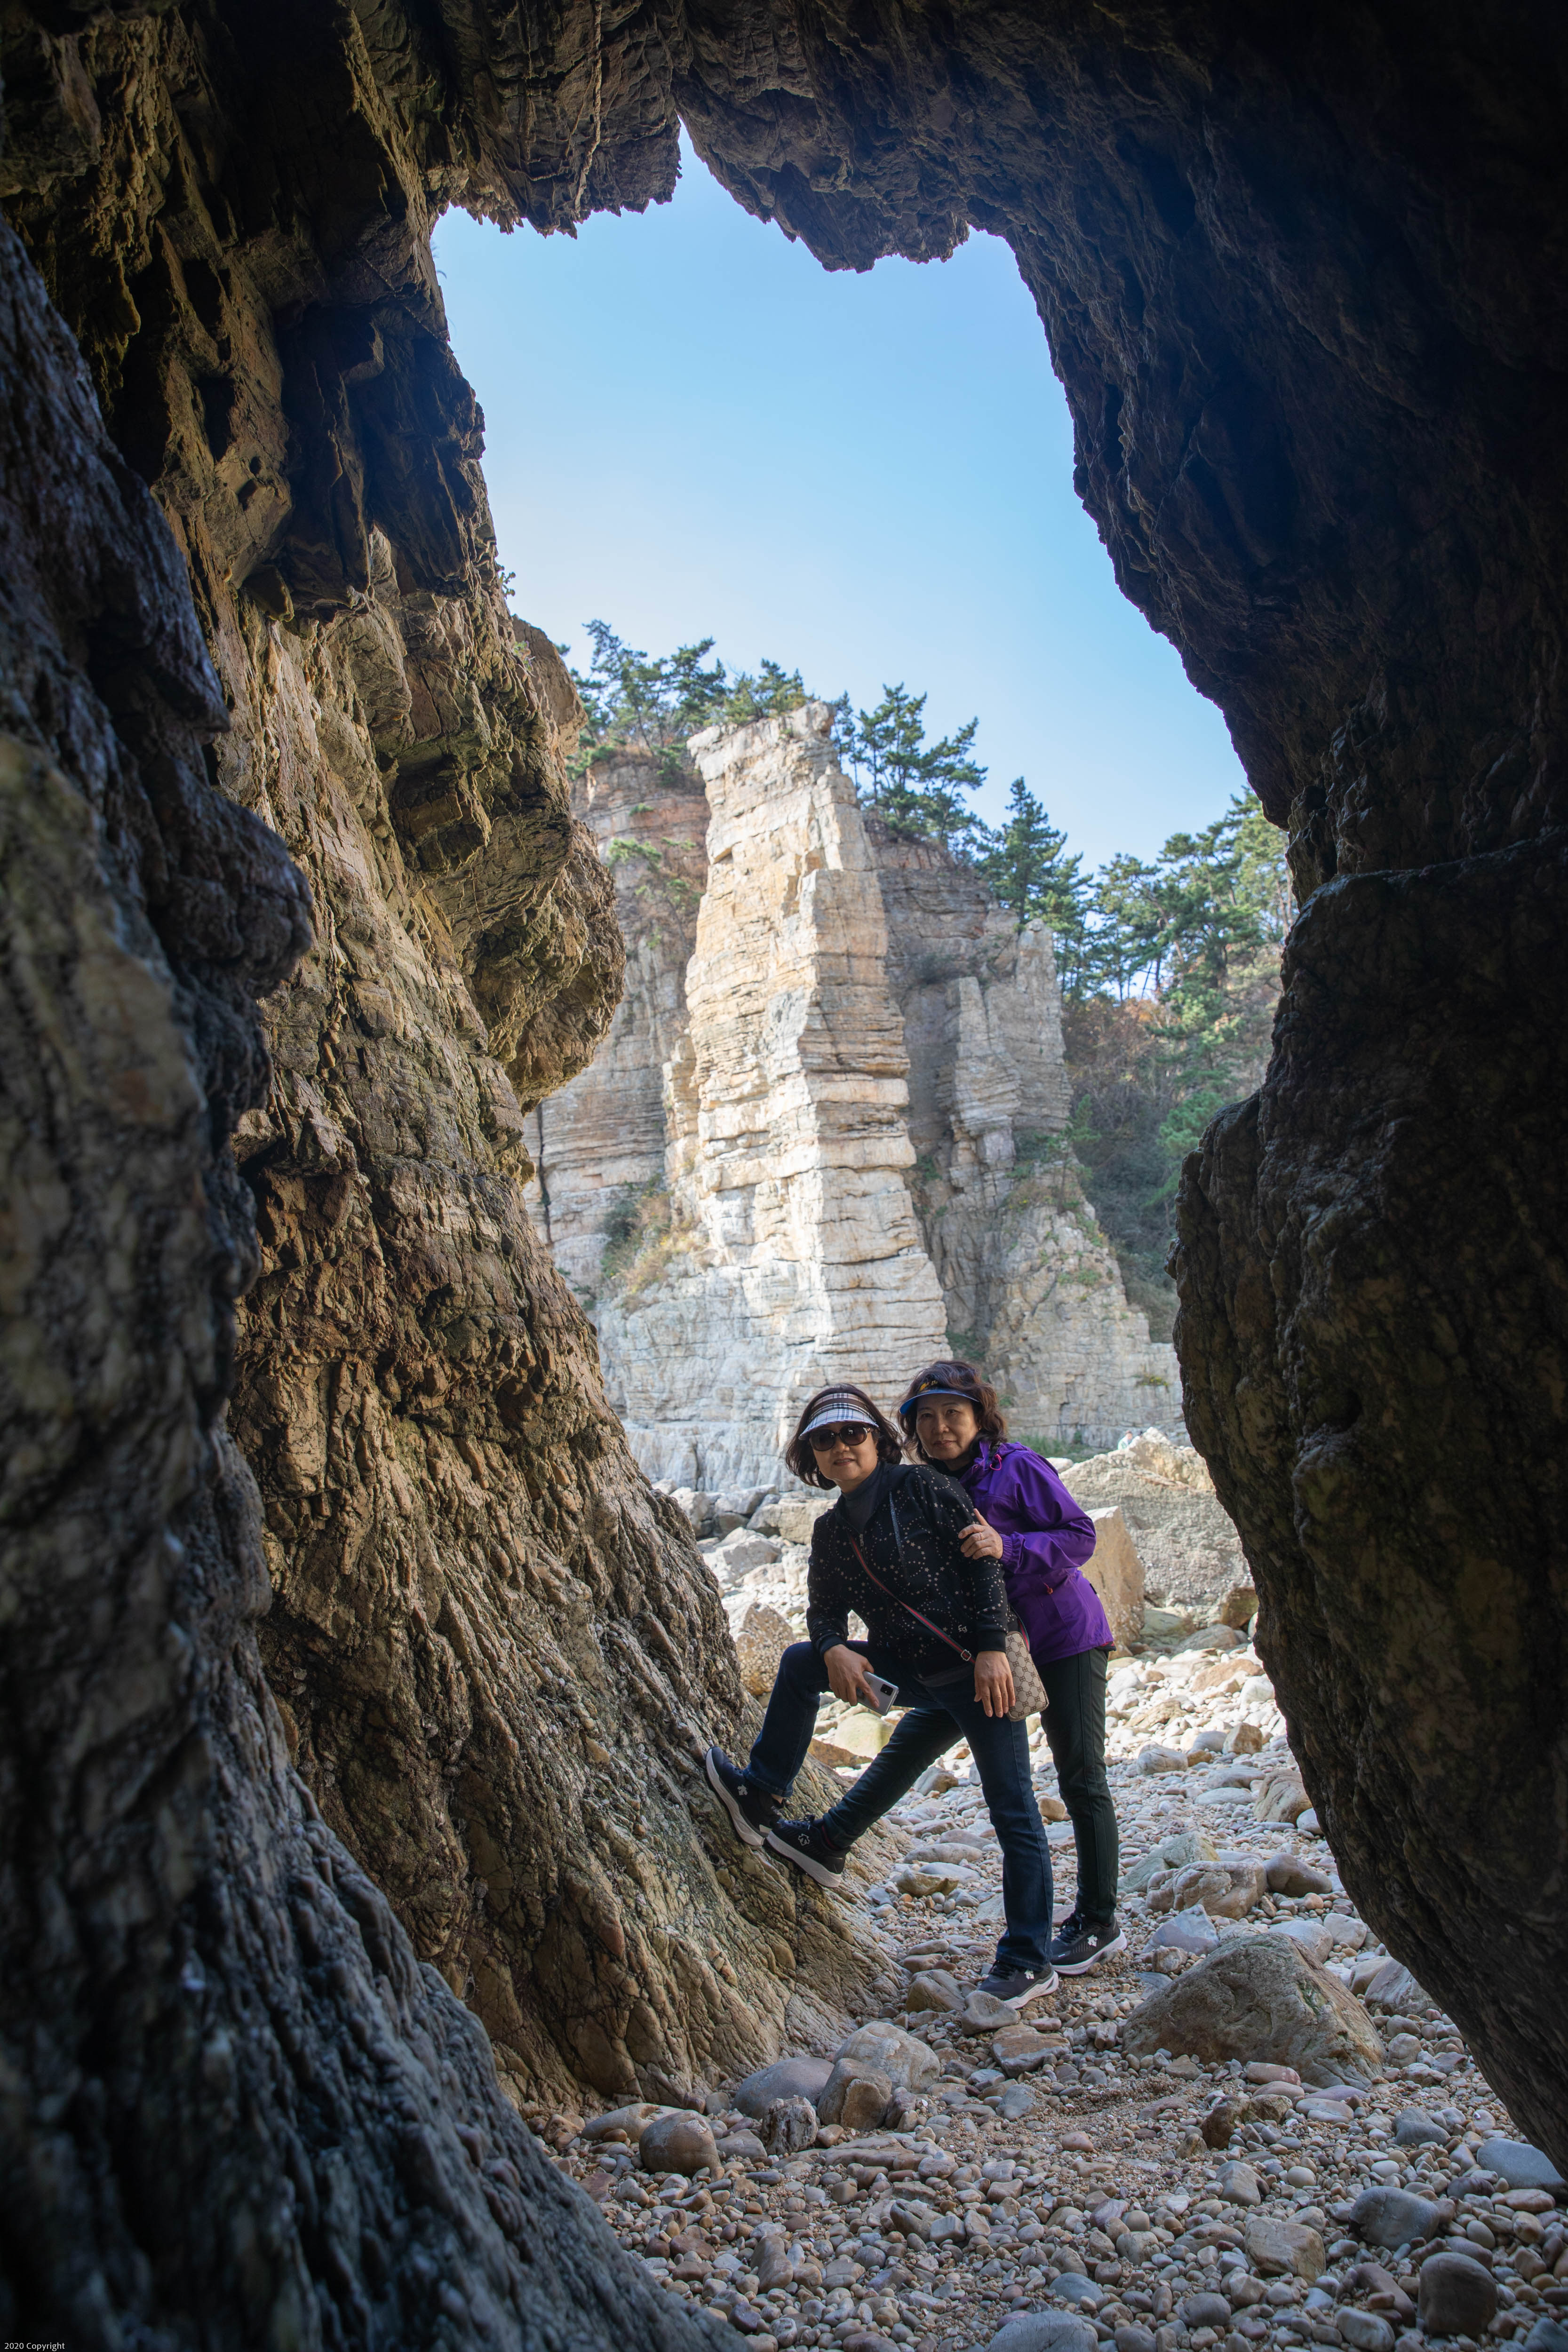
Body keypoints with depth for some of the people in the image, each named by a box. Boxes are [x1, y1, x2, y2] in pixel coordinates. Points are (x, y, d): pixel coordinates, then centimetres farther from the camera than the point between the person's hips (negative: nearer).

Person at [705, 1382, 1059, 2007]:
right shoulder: (831, 1532, 10)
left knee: (1014, 1816, -3)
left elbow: (981, 1561, -13)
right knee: (800, 1661, 8)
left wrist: (992, 1648, -19)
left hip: (977, 1671, -7)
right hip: (914, 1673, 7)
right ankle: (762, 1797, 16)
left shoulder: (920, 1487, -10)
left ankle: (1027, 1962, 9)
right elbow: (825, 1610, 10)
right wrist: (834, 1650, -13)